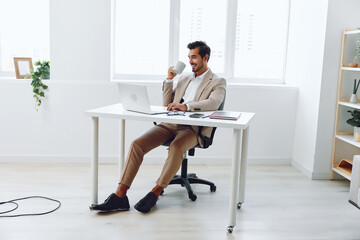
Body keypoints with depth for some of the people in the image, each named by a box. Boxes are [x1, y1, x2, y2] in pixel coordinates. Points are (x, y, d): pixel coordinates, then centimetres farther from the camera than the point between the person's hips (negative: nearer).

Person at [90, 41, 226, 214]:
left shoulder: (218, 82, 7)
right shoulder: (184, 78, 25)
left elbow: (214, 103, -16)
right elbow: (167, 103, 22)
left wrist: (186, 106, -30)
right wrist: (169, 80, 10)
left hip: (193, 129, -5)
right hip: (169, 124, 5)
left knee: (176, 147, -38)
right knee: (137, 144, -18)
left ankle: (155, 193, -24)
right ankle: (120, 196, -19)